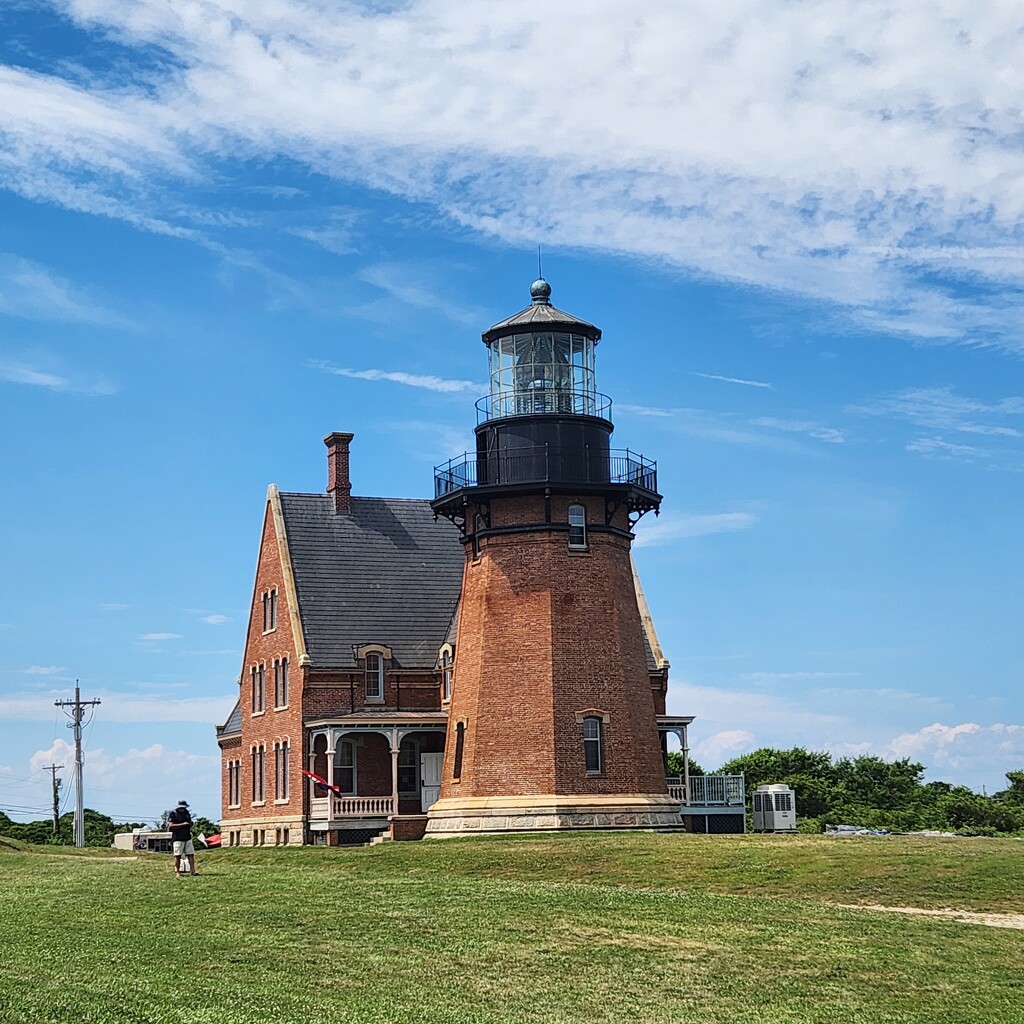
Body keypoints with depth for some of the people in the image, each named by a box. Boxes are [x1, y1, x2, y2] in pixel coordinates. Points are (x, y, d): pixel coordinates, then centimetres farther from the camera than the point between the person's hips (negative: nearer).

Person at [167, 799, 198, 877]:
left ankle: (192, 871, 5)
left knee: (191, 854, 2)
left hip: (187, 838, 6)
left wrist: (190, 823, 1)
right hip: (177, 838, -6)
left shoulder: (186, 812, 14)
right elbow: (170, 826, -16)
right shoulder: (173, 814, -6)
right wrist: (182, 824, -20)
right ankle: (177, 872, 4)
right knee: (177, 856, -2)